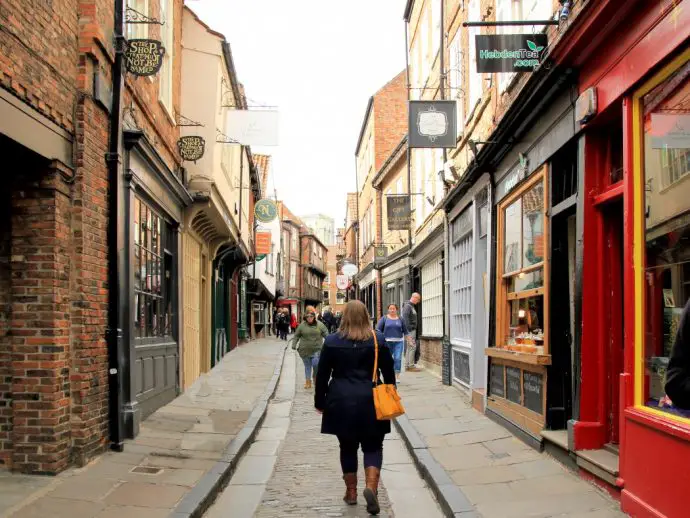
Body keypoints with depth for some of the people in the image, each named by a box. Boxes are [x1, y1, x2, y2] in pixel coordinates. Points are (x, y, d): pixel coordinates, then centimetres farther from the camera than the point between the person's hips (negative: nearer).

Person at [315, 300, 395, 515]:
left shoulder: (332, 341, -1)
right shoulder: (378, 340, -1)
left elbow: (322, 375, 2)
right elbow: (389, 372, 4)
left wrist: (320, 401, 13)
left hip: (341, 402, 1)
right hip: (370, 401, 0)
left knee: (347, 447, 14)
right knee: (373, 447, 7)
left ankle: (351, 492, 21)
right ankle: (371, 487, -13)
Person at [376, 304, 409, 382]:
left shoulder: (400, 319, 10)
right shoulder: (384, 318, 4)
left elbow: (405, 331, 16)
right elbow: (378, 329, 0)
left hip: (398, 342, 0)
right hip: (387, 342, 0)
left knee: (398, 358, -11)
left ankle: (397, 376, -8)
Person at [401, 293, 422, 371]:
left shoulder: (412, 306, 19)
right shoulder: (407, 306, -11)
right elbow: (405, 318, -19)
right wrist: (409, 330, -21)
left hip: (413, 330, 10)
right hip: (410, 330, -10)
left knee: (410, 347, 11)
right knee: (412, 347, -9)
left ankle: (407, 365, 16)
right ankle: (411, 365, -7)